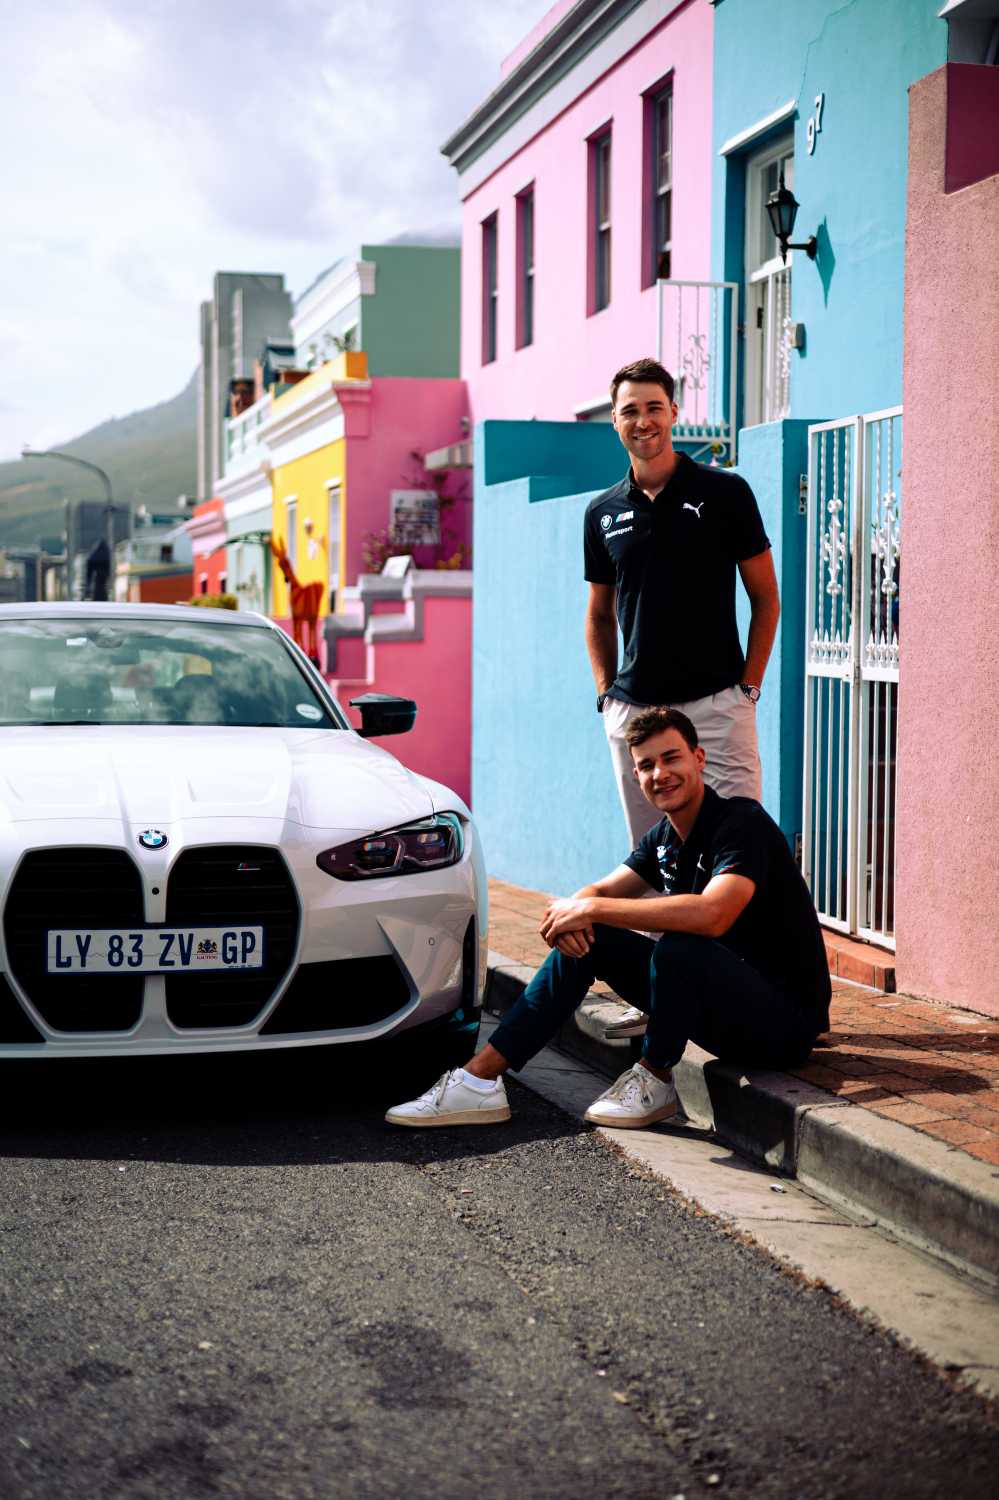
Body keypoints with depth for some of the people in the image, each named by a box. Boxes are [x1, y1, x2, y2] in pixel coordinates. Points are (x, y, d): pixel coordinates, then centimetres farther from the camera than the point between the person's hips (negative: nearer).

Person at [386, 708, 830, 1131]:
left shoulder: (742, 822, -20)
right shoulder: (665, 838, 8)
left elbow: (711, 915, -36)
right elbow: (598, 892, 10)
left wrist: (590, 909, -28)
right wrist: (572, 911, -18)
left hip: (785, 1021, -8)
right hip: (719, 996, 8)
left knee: (679, 945, -35)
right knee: (585, 938, 1)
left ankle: (655, 1080, -8)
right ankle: (479, 1079, -2)